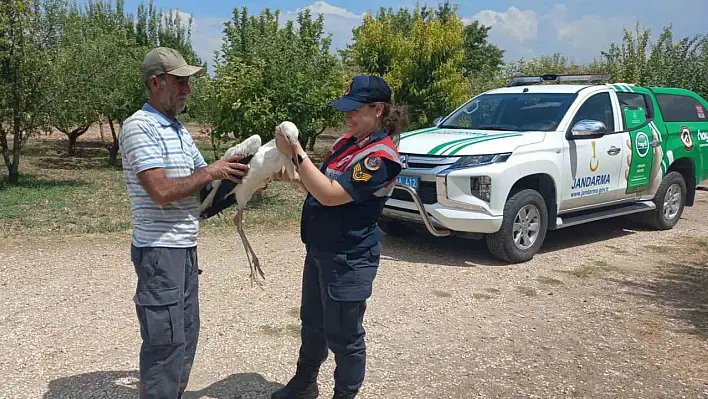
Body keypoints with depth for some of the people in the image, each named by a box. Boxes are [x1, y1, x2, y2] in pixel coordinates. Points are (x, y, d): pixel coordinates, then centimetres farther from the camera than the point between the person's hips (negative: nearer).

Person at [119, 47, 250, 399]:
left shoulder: (180, 130, 13)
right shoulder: (140, 126, -14)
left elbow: (203, 182, 16)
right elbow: (161, 192, -24)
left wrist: (236, 176, -1)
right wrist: (211, 172, -14)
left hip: (185, 247, 9)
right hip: (159, 250, -9)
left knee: (186, 334, 17)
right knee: (166, 341, 0)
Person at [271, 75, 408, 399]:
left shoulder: (380, 156, -21)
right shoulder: (348, 142, 7)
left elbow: (330, 195, -26)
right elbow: (321, 185, 16)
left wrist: (296, 153, -24)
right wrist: (293, 174, -2)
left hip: (348, 260, -9)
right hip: (319, 251, 9)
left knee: (343, 336, 6)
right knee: (312, 323, 24)